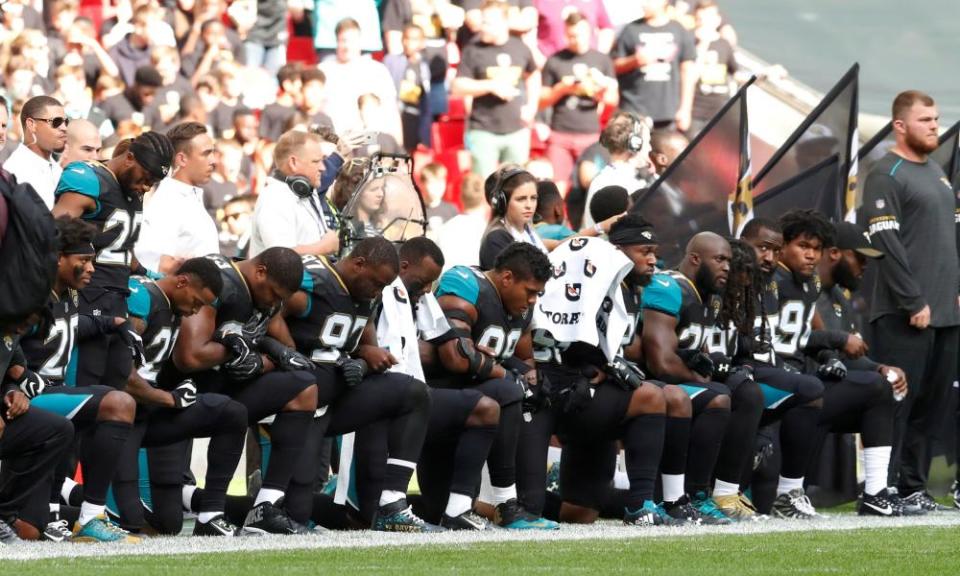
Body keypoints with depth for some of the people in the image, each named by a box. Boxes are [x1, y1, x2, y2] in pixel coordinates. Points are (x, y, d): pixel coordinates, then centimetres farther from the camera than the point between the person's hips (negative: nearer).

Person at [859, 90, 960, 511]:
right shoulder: (886, 176, -8)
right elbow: (887, 244, -15)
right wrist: (913, 302, -17)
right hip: (904, 316, -8)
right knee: (896, 402, -9)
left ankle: (912, 486, 13)